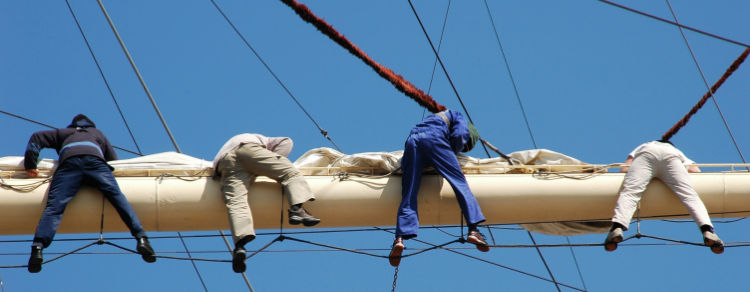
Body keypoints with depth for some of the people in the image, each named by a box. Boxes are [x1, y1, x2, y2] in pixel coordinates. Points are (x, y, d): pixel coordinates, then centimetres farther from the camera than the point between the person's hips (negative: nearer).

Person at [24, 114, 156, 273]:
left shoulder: (63, 133, 44)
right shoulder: (97, 132, 44)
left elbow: (36, 138, 33)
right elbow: (114, 159, 37)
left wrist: (30, 165, 29)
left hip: (69, 162, 0)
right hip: (95, 160, 0)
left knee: (55, 206, -14)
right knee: (118, 197, -9)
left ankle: (38, 247, -34)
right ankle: (141, 238, -28)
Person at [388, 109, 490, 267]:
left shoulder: (436, 117, 45)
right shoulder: (458, 117, 25)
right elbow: (458, 135, 4)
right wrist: (451, 155, 18)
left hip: (412, 142, 5)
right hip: (433, 138, -5)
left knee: (408, 195, -2)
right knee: (459, 182, -1)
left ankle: (400, 238, -21)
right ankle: (473, 229, -14)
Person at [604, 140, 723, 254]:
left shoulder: (641, 147, 44)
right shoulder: (676, 151, 45)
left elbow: (624, 169, 27)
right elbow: (696, 171, 28)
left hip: (646, 154, -1)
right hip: (671, 157, 1)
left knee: (630, 192, -16)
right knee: (689, 195, -9)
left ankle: (617, 227, -42)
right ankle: (707, 231, -32)